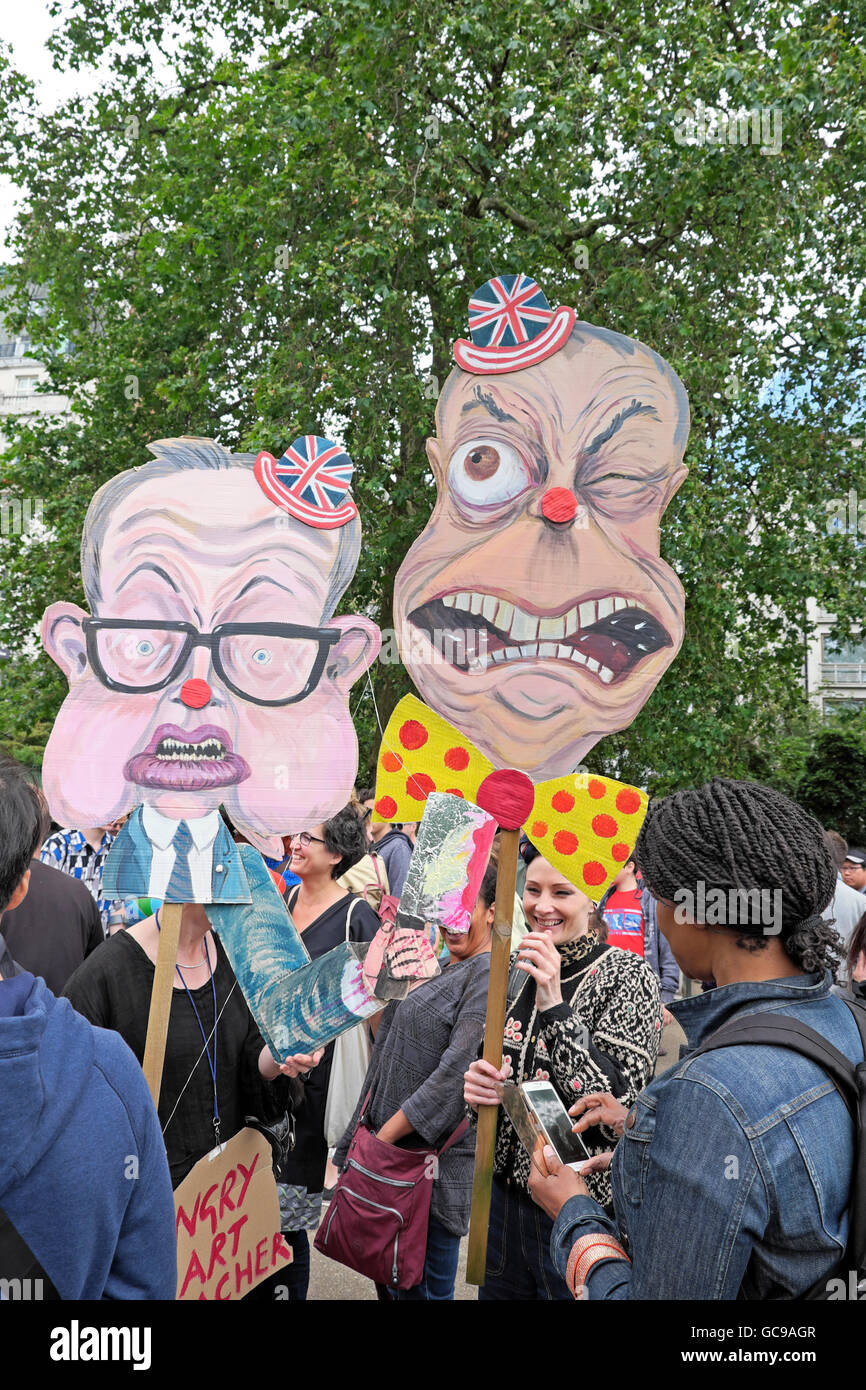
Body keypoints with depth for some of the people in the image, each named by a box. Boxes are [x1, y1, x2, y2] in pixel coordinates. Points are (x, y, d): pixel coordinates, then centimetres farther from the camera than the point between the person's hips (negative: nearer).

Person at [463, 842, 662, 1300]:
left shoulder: (627, 974, -15)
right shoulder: (515, 970, 2)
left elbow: (619, 1106, -24)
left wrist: (553, 1006, -29)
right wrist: (476, 1085, -10)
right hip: (505, 1191, 6)